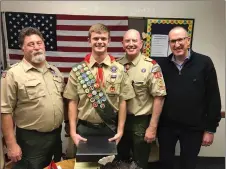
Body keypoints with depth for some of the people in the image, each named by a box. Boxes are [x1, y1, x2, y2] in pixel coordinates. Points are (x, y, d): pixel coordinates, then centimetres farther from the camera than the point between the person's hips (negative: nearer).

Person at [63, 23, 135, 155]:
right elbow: (73, 102, -3)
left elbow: (122, 101, -3)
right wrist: (73, 131, -6)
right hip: (84, 129, 0)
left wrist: (120, 131, -5)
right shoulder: (78, 70, -4)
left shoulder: (119, 70, -4)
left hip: (110, 129, 0)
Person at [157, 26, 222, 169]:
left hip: (193, 128, -2)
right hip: (166, 126, 2)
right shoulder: (162, 65, -1)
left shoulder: (204, 63, -8)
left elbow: (214, 98, -6)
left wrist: (210, 129, -6)